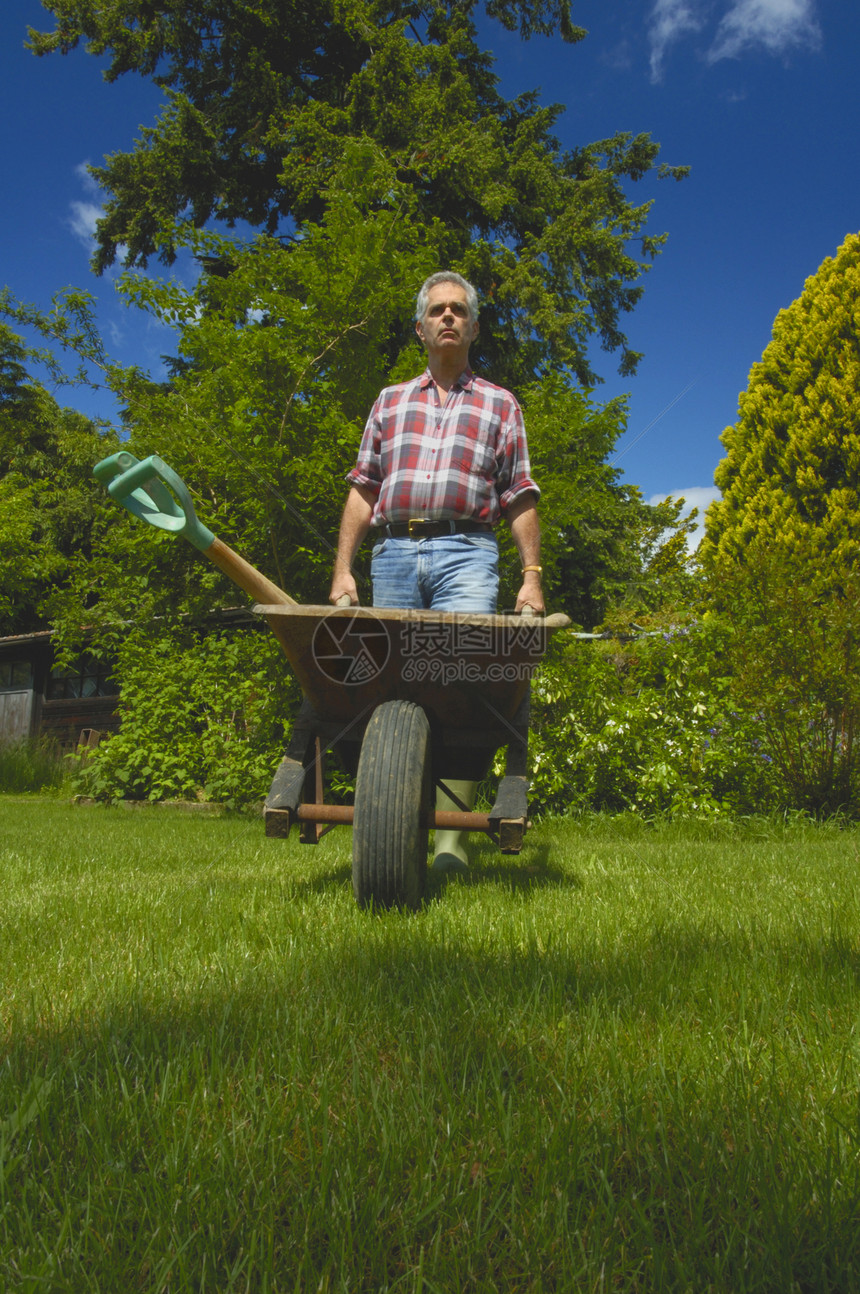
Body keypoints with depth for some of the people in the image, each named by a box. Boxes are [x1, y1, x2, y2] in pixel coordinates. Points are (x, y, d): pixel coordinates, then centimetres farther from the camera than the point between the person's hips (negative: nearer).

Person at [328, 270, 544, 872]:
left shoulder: (500, 405, 19)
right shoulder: (390, 401, 24)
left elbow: (520, 499, 13)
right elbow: (363, 490, 17)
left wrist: (532, 575, 1)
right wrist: (343, 569, 7)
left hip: (465, 552, -2)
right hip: (393, 552, 2)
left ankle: (453, 836, -16)